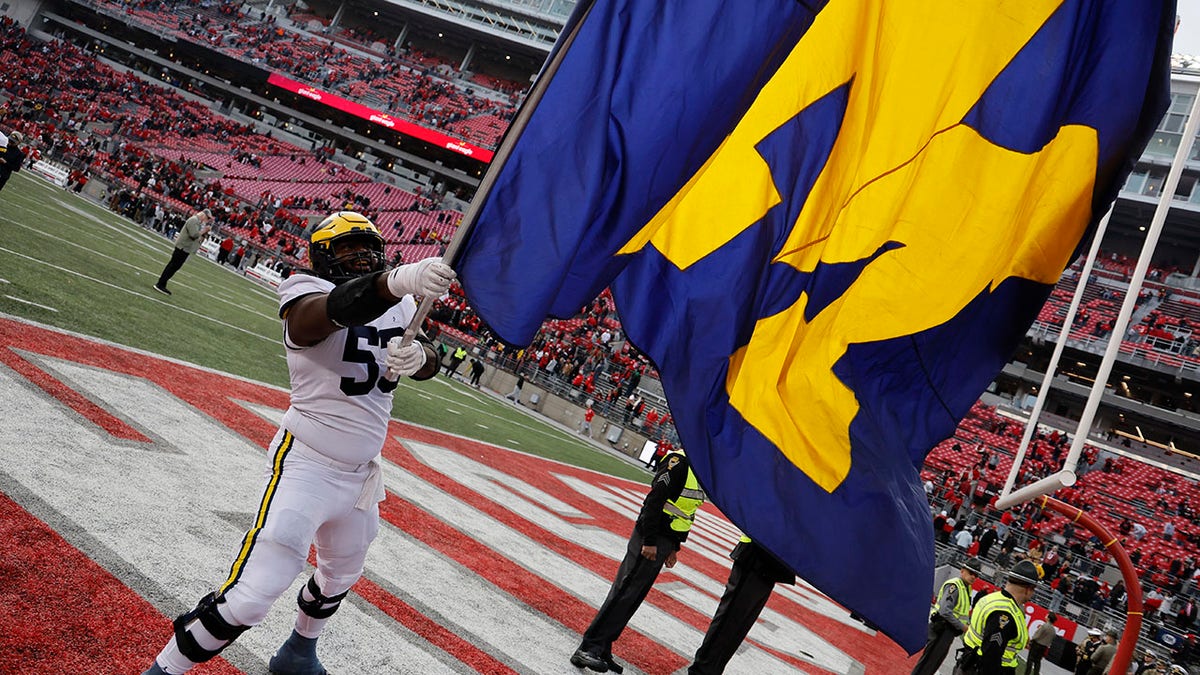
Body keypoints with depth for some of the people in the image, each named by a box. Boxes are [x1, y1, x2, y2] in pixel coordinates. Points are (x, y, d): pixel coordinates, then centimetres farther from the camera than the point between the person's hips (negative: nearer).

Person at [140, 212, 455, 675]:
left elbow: (429, 359, -4)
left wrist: (416, 356, -29)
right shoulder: (308, 295, -16)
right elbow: (336, 308, -39)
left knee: (340, 577, 27)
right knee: (251, 596, -14)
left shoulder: (397, 306, 6)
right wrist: (396, 282, -59)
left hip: (361, 474, 8)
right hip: (307, 465, -7)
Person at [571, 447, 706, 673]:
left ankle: (601, 650, 14)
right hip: (649, 540, -9)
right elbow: (654, 500, -20)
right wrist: (649, 542, -22)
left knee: (631, 599, 9)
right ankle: (587, 649, -8)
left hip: (663, 542, 9)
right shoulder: (680, 461, -14)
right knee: (623, 593, -10)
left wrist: (673, 548, 21)